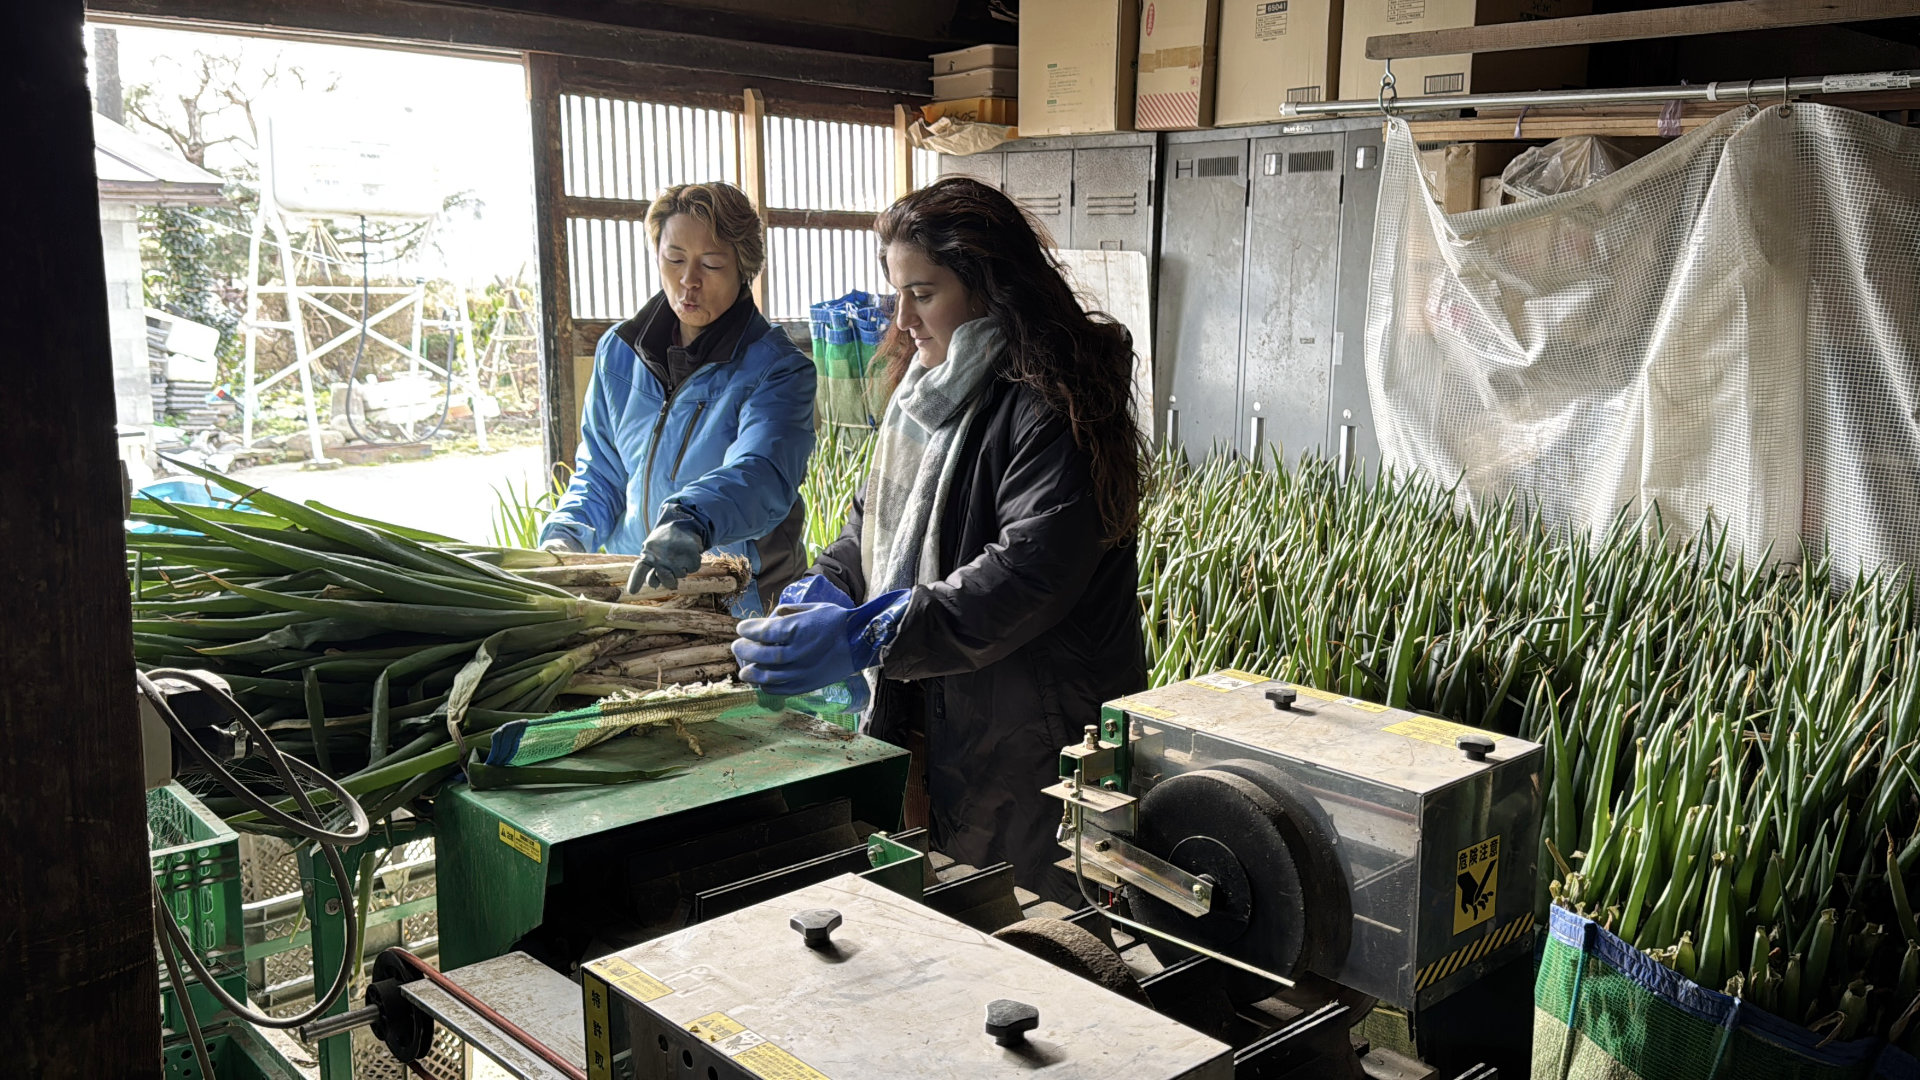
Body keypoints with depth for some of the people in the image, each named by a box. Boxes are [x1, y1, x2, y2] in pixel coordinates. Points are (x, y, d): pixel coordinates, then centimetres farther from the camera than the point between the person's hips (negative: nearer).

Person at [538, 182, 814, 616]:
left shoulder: (777, 369, -7)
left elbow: (761, 473, -26)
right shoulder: (619, 352, 12)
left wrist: (691, 520, -46)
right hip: (630, 586, 5)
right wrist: (565, 535, -2)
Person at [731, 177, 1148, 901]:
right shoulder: (929, 390, 12)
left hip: (1034, 744, -8)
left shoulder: (1049, 403, -17)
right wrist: (824, 588, -3)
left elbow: (1032, 571, -27)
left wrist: (867, 635, -31)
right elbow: (876, 518, 18)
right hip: (925, 717, 8)